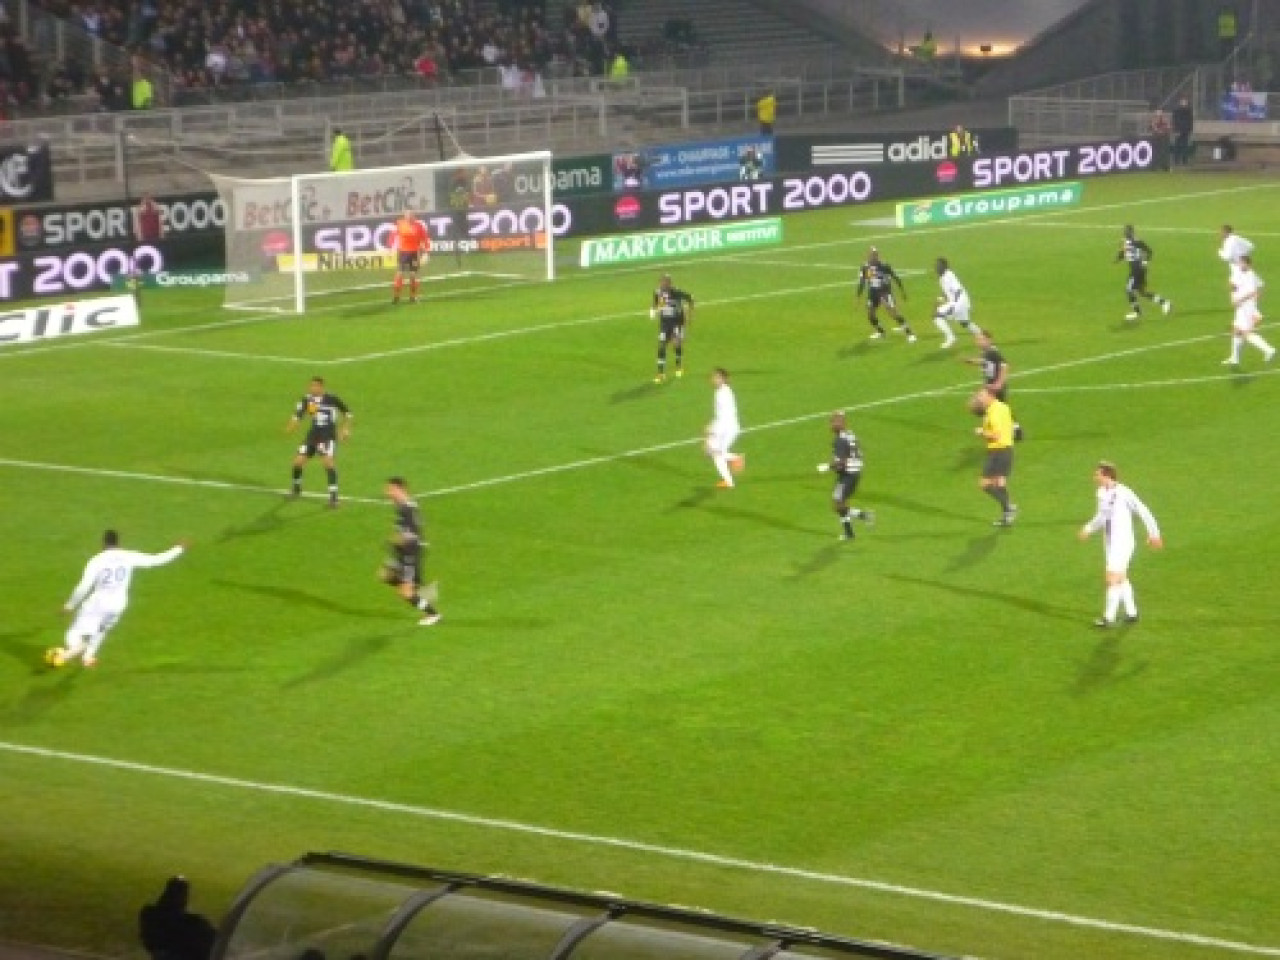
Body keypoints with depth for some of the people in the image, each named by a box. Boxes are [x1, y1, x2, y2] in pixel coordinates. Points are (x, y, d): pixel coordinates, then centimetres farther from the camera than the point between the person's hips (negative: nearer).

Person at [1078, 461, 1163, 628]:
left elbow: (1143, 512, -11)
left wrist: (1154, 533, -6)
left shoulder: (1124, 493, -19)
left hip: (1122, 543, -8)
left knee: (1112, 579, -10)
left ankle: (1109, 617, -5)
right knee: (1121, 578, 17)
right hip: (1110, 543, 8)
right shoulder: (1101, 492, 4)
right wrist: (1089, 528, 3)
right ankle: (1131, 613, 28)